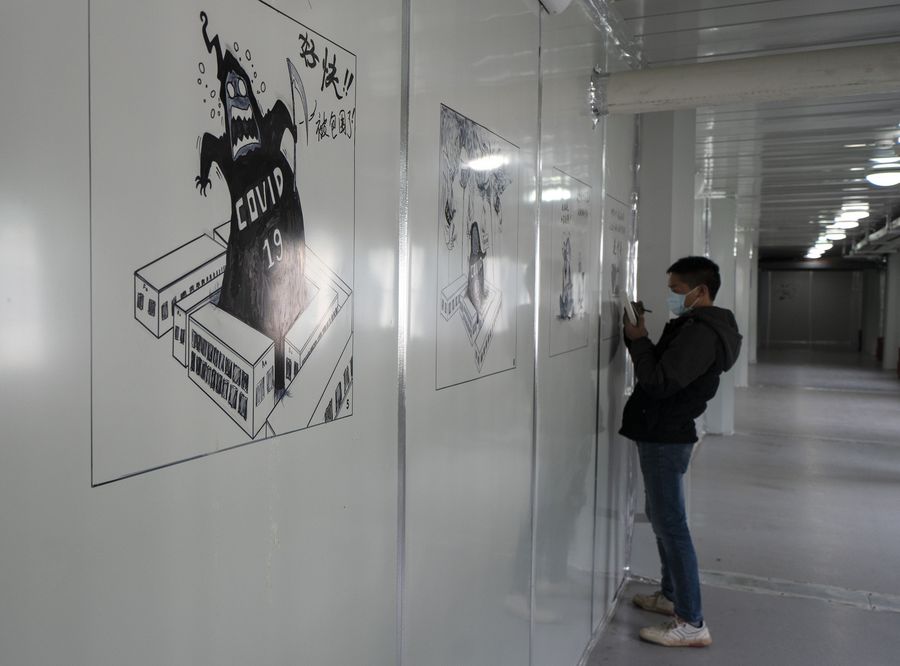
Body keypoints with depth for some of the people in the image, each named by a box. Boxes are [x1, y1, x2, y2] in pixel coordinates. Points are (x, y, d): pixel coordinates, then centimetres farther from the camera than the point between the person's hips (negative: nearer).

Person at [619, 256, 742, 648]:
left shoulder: (700, 333, -20)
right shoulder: (695, 327, 14)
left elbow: (660, 382, -26)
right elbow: (660, 368, 14)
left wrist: (638, 339, -14)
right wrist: (639, 337, 2)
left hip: (665, 439, -11)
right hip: (663, 435, 11)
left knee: (670, 525, -6)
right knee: (661, 518, 20)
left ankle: (692, 624, 1)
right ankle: (671, 595, 34)